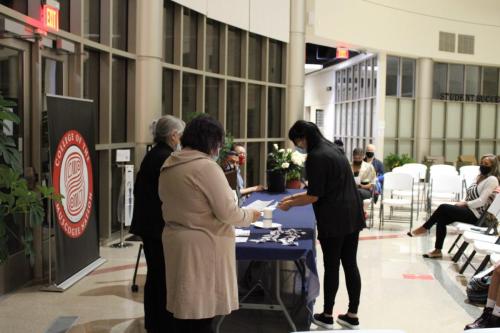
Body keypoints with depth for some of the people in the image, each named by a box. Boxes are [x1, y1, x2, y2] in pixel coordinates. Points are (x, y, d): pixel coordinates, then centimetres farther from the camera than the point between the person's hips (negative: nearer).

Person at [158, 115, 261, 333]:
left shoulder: (169, 165, 8)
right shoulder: (206, 166, -18)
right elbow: (227, 213, -18)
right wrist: (250, 215, -1)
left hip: (177, 241, 8)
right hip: (202, 246, -8)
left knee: (185, 306, 17)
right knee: (201, 310, 1)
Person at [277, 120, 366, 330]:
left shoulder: (316, 156, -14)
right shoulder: (332, 148, 14)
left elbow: (314, 196, -14)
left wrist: (290, 204, 0)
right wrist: (295, 196, 19)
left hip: (334, 220, -9)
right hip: (351, 216, 9)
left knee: (331, 267, 3)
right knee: (350, 265, 10)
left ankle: (327, 316, 16)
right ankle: (352, 316, 18)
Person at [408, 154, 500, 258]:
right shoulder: (480, 176, 16)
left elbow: (481, 202, -18)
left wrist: (464, 203, -11)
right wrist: (462, 203, 1)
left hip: (475, 214, -8)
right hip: (468, 210, 8)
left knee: (443, 207, -21)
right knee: (441, 219, -12)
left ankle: (424, 228, -4)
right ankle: (437, 250, -9)